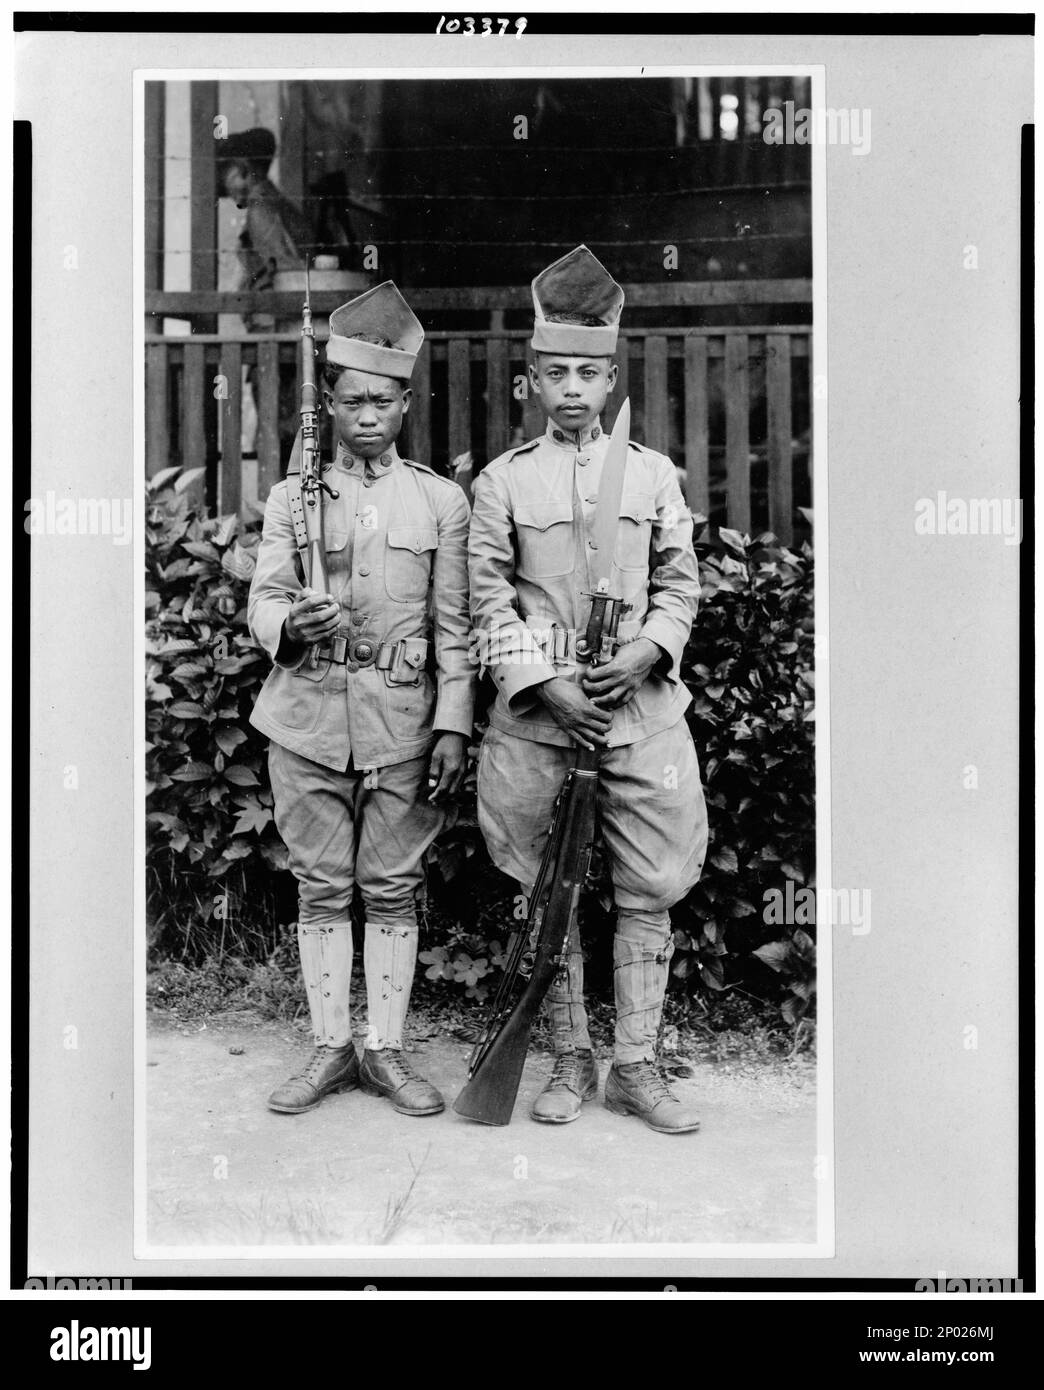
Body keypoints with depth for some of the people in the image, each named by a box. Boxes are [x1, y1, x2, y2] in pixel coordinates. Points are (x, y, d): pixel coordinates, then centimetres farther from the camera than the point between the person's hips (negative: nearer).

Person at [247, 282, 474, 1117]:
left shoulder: (442, 501, 6)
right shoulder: (292, 496, 8)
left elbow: (453, 628, 3)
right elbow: (262, 602, 2)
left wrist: (453, 725, -5)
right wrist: (290, 625, -22)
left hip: (401, 716, -1)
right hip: (308, 713, 1)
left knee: (393, 888, 4)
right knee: (321, 887, 6)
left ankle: (386, 1050, 15)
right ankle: (330, 1047, 17)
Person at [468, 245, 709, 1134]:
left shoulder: (655, 475, 8)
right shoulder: (503, 482, 3)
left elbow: (680, 583, 9)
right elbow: (489, 601, 0)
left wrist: (646, 651, -9)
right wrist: (547, 684, -10)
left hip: (643, 704, 1)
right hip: (537, 710, -1)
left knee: (651, 888, 3)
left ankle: (637, 1066, 14)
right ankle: (571, 1060, 20)